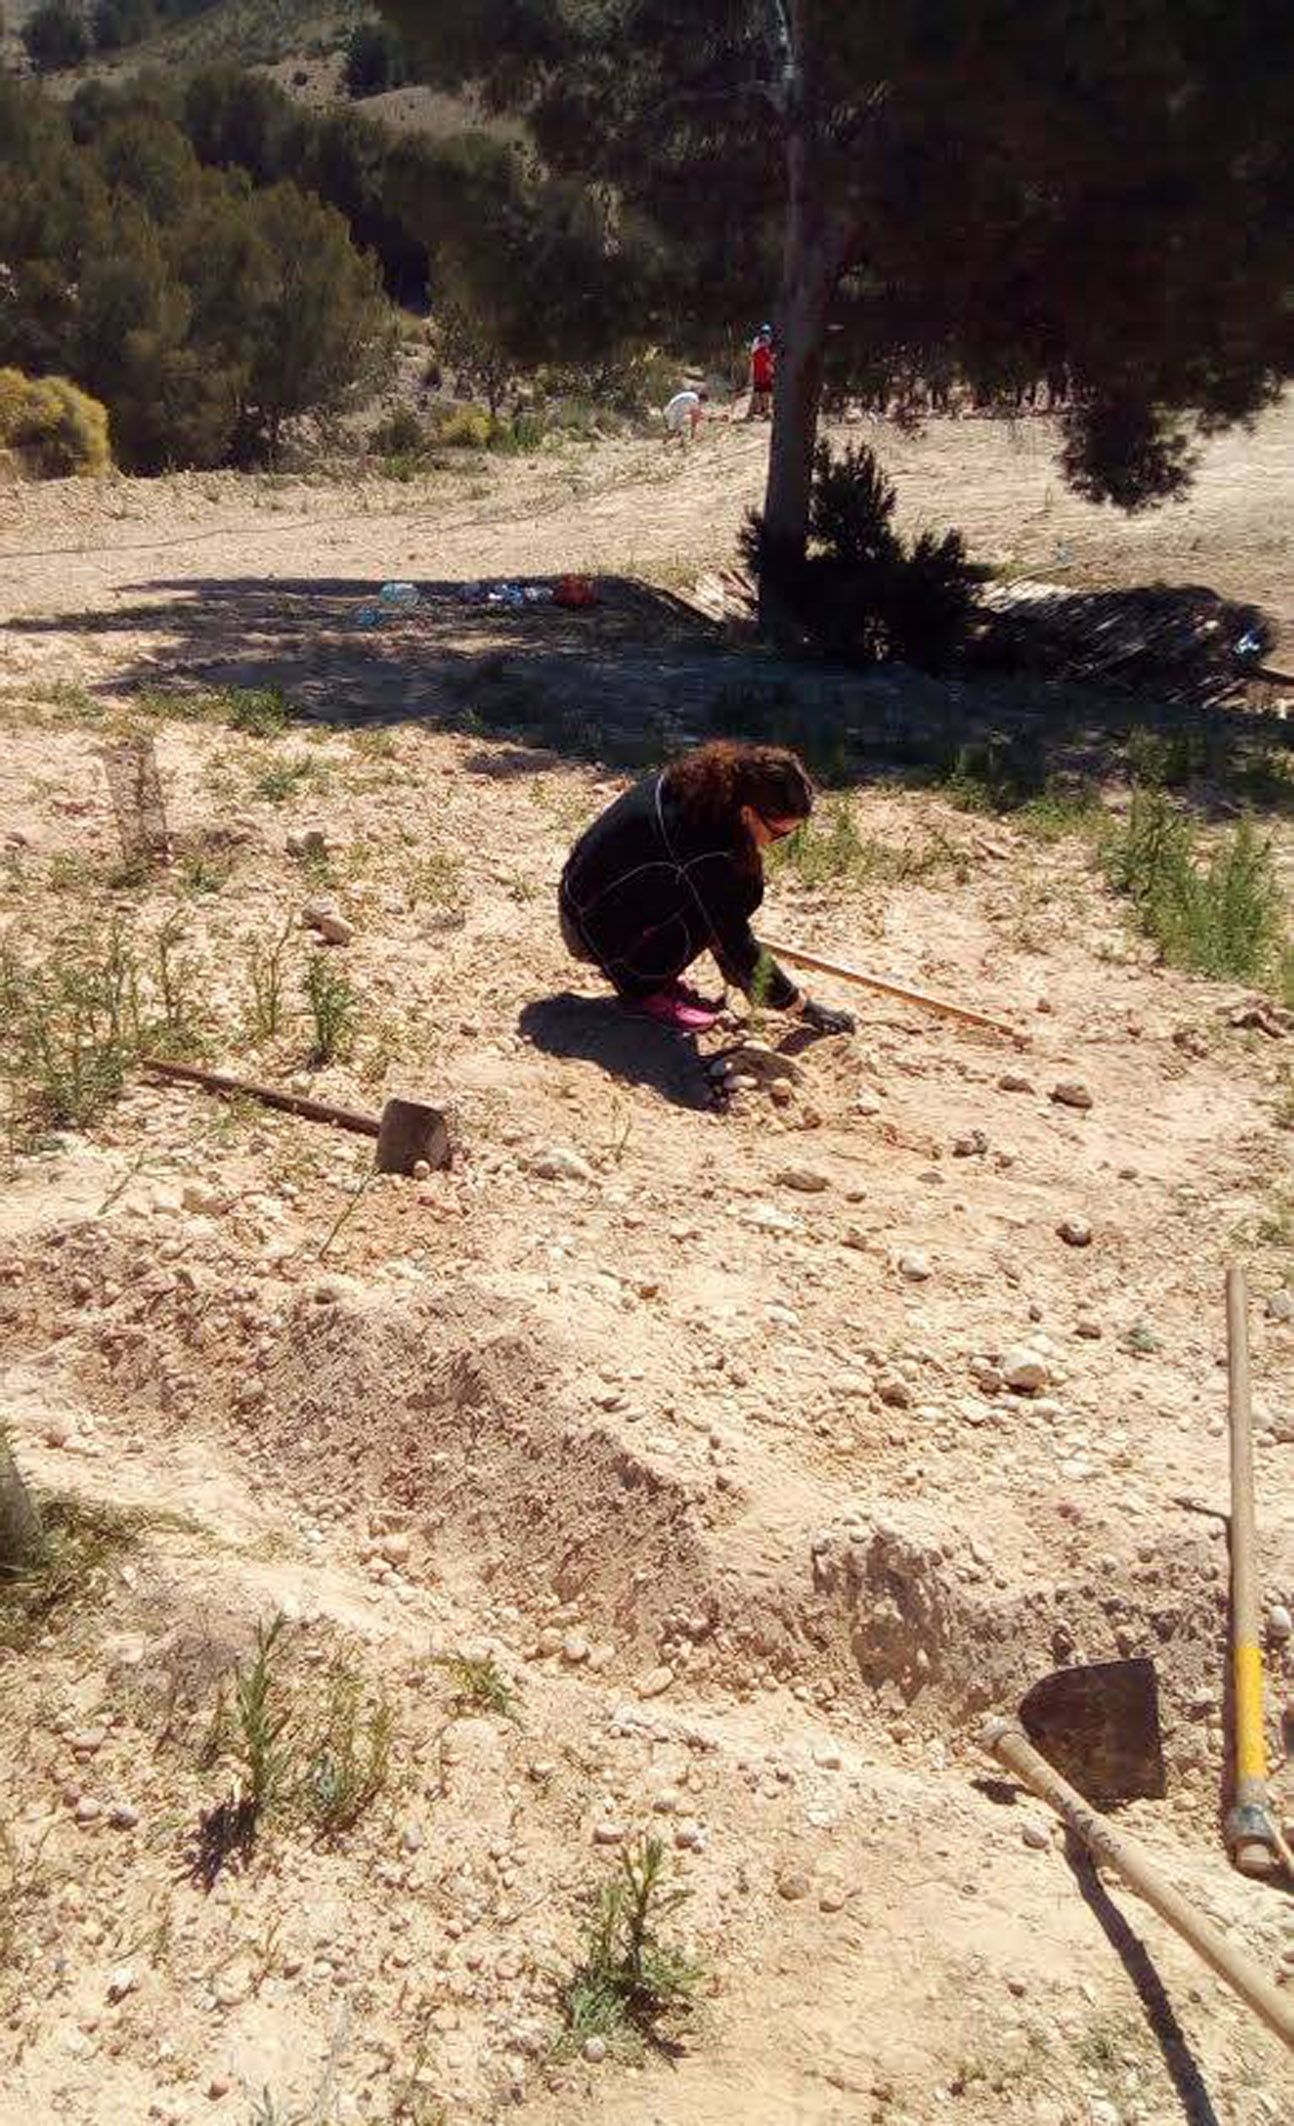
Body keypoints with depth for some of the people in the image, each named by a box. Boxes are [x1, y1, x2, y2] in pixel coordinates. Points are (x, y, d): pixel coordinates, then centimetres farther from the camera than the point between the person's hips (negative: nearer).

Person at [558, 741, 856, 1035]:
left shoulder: (703, 781, -8)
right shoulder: (705, 851, -32)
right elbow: (737, 946, -24)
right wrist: (803, 1008, -15)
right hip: (593, 929, -9)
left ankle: (659, 979, 6)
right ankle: (643, 990, -7)